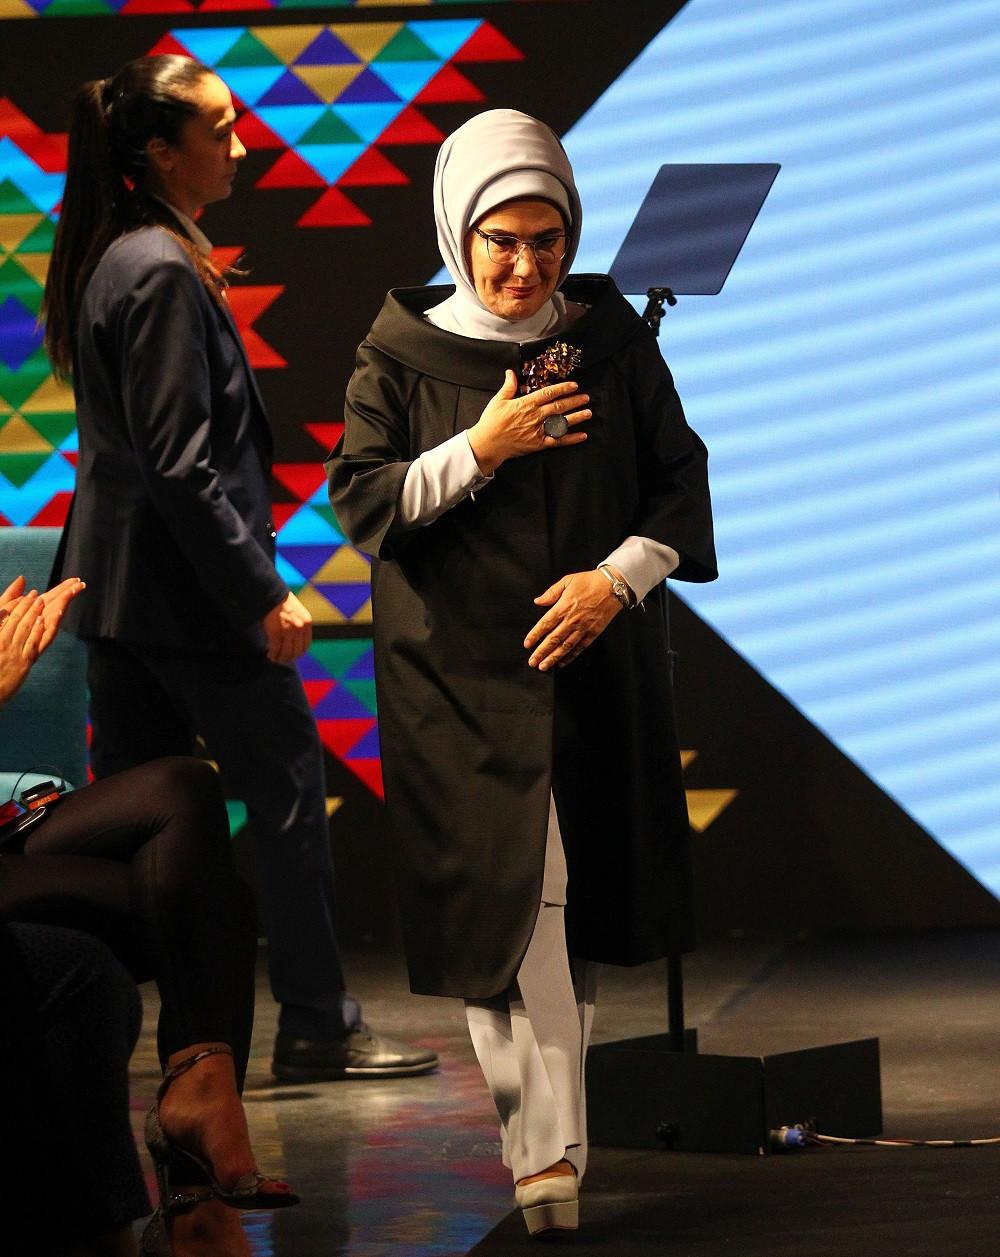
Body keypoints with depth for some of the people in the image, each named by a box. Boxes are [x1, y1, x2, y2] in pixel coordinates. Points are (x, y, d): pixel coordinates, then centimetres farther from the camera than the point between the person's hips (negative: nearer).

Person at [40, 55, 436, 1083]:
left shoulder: (109, 262, 11)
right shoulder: (163, 273, -18)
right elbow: (179, 464, -21)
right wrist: (263, 593, -19)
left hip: (119, 588, 9)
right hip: (188, 590, -9)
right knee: (288, 793, 1)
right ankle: (316, 1028, 8)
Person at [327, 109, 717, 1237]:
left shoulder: (611, 338, 4)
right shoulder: (401, 351, -1)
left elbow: (678, 477, 6)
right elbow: (359, 500, -4)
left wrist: (622, 574, -10)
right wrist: (481, 449, -15)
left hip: (594, 661, 3)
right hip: (458, 668, -3)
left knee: (568, 900, 8)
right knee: (510, 890, -12)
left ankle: (540, 1123, 26)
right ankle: (547, 1150, -14)